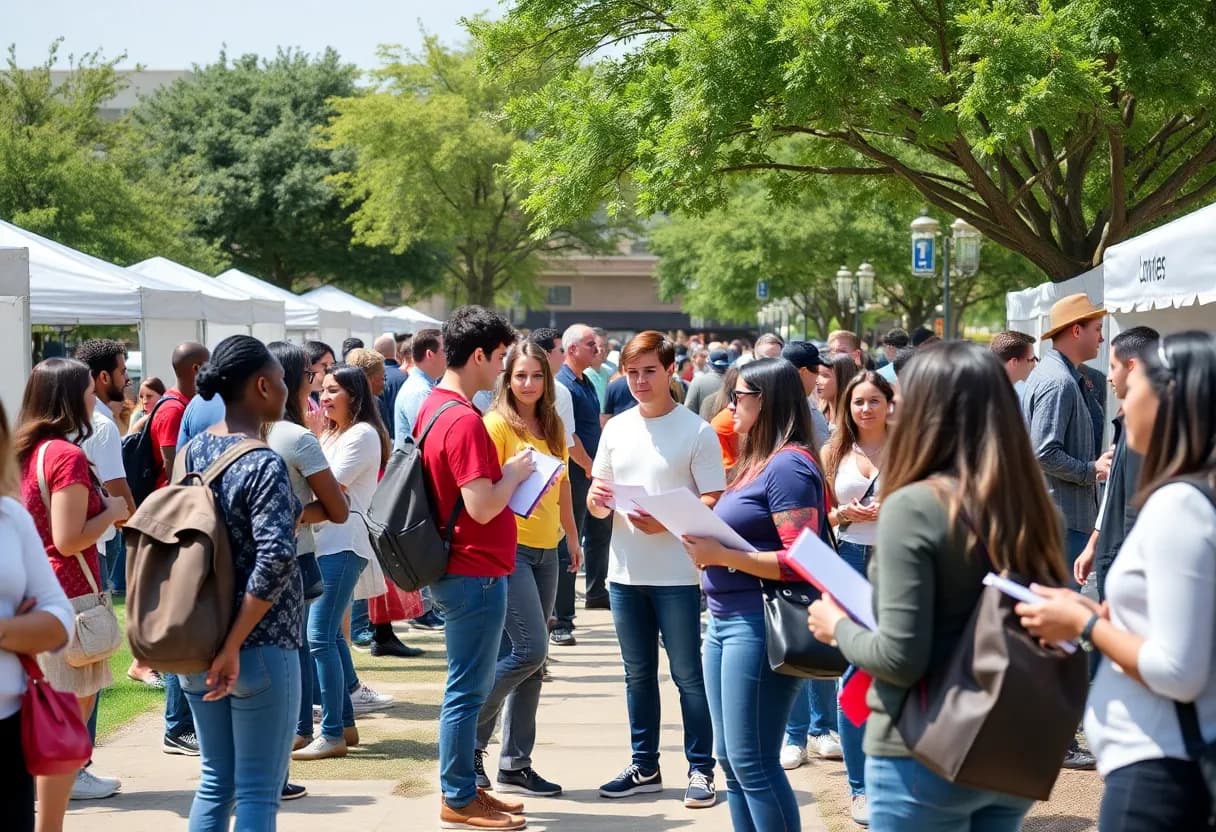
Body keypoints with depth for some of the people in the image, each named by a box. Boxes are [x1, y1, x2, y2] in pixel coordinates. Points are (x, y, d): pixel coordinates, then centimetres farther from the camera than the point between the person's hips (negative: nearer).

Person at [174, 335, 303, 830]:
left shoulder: (192, 451, 5)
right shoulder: (264, 464, -17)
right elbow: (276, 557, -28)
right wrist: (234, 647, -23)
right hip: (260, 649, -7)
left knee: (215, 782, 17)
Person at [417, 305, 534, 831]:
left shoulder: (433, 408, 10)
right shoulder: (464, 421, -21)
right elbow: (482, 507, -25)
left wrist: (506, 474, 10)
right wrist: (515, 473, -9)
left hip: (459, 570, 10)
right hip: (475, 572, -10)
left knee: (468, 687, 17)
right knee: (467, 689, -1)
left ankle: (462, 788, 25)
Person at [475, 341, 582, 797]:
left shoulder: (552, 426, 12)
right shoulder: (497, 424, -8)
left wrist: (573, 536, 23)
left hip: (545, 550, 7)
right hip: (509, 548, -7)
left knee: (532, 659, 8)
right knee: (529, 649, -14)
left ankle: (515, 764, 14)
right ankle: (471, 733, 4)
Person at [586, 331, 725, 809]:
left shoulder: (696, 431, -7)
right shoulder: (616, 429, 8)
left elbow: (714, 501, -9)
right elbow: (598, 500, 13)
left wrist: (667, 522, -22)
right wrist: (596, 501, -10)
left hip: (677, 574, -5)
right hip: (625, 571, 5)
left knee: (688, 675, 1)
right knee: (638, 674, 13)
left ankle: (701, 769, 10)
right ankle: (645, 766, 23)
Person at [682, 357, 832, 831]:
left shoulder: (789, 464, -13)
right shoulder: (757, 462, 17)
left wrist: (722, 556, -20)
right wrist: (707, 545, 3)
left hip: (759, 625, -10)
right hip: (725, 622, 10)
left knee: (753, 763, -6)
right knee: (731, 761, 13)